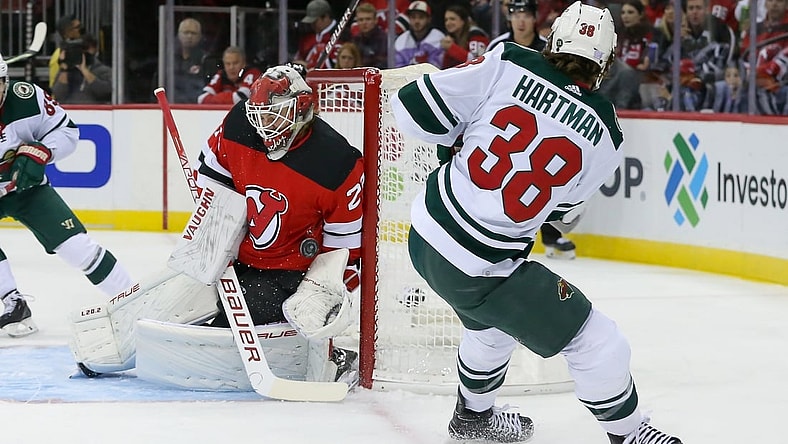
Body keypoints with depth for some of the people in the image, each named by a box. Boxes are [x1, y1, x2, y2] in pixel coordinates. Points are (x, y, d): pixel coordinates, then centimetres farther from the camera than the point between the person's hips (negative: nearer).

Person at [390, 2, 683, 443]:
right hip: (480, 269, -5)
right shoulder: (606, 136, -8)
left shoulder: (508, 64, -9)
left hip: (426, 237, 5)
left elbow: (417, 109, -8)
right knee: (596, 342, 10)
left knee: (494, 321, 35)